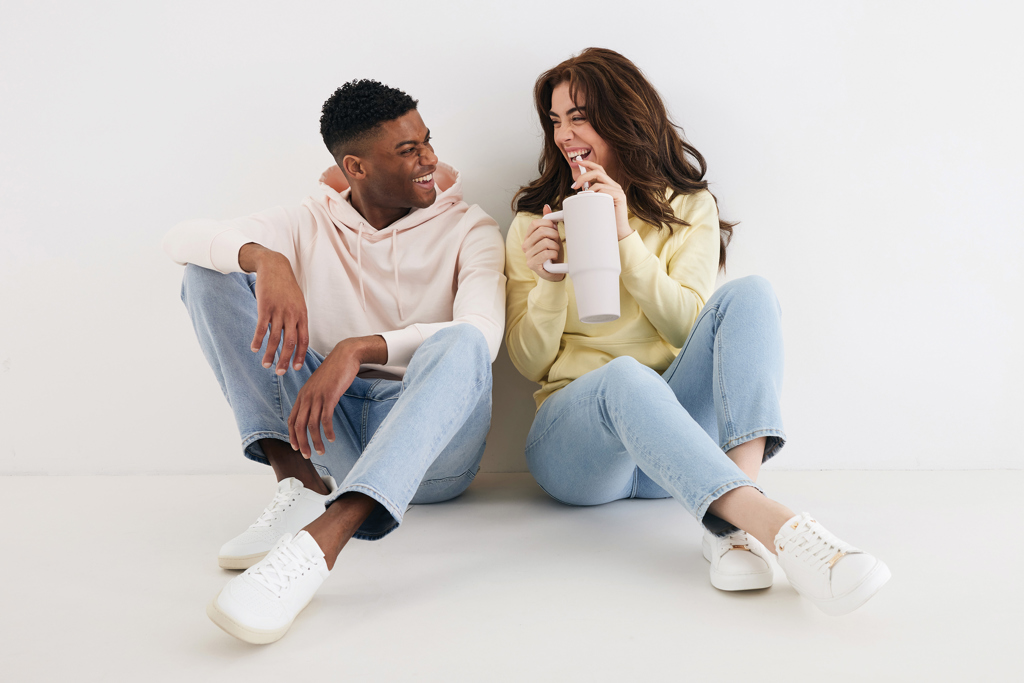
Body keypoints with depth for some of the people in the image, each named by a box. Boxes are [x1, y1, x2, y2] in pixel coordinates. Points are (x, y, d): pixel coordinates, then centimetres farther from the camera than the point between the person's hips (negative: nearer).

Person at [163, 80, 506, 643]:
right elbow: (181, 239, -9)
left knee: (461, 344, -36)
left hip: (432, 439, -2)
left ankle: (321, 541, -52)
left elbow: (483, 333, -20)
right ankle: (299, 478, -20)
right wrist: (265, 259, -31)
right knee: (212, 272, -7)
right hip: (326, 431, 3)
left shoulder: (468, 229, 1)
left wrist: (358, 349, -34)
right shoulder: (309, 224, 6)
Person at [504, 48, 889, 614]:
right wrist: (549, 279, -12)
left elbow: (691, 327, -2)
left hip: (670, 436, 1)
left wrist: (626, 237, -11)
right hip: (572, 431, -1)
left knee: (748, 294, -23)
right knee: (625, 376, -36)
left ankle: (733, 518, -41)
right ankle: (777, 525, -53)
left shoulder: (688, 206, 12)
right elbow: (530, 362, 6)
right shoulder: (535, 221, 11)